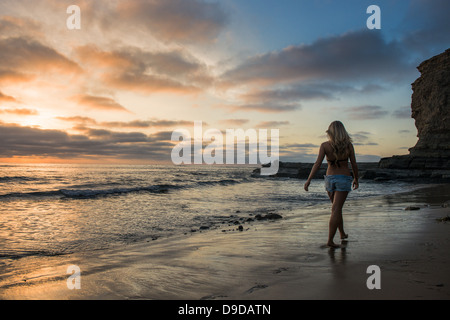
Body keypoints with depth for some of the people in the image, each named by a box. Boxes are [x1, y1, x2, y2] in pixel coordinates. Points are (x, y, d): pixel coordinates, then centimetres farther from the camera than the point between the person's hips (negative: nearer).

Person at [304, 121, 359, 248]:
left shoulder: (325, 145, -8)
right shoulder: (348, 145, -7)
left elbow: (317, 163, -15)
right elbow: (354, 165, -1)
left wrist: (308, 180, -14)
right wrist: (356, 179, 14)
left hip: (329, 179, 2)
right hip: (344, 179, -2)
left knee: (337, 208, 22)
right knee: (336, 210, -5)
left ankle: (342, 233, 36)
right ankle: (330, 240, -10)